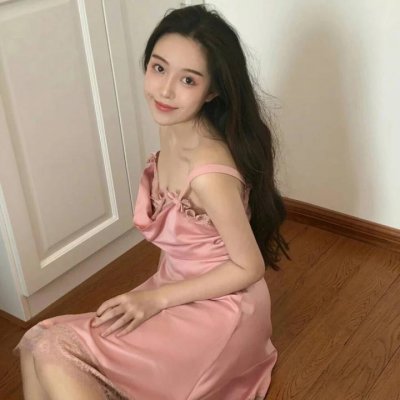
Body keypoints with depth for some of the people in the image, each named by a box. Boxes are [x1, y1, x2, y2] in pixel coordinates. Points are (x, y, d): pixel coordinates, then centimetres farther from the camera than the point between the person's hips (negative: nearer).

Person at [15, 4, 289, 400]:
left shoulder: (209, 171, -30)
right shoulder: (172, 128, -4)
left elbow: (249, 267, -19)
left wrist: (155, 298, -16)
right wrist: (153, 297, 6)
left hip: (220, 309, -8)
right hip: (179, 292, 8)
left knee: (53, 353, -17)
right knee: (37, 344, -1)